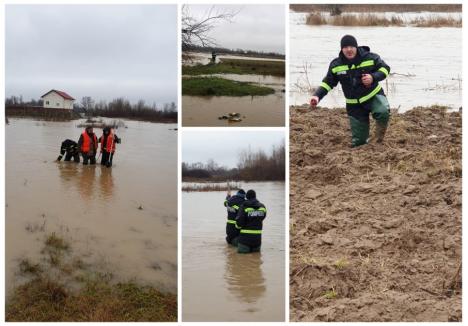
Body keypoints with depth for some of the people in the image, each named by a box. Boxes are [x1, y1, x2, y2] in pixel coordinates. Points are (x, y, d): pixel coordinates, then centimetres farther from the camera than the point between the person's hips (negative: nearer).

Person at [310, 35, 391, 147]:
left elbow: (385, 69, -1)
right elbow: (328, 83, 1)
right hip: (354, 104, 2)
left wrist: (373, 77, -21)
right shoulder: (336, 65, -7)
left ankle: (380, 128, -2)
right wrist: (317, 96, -16)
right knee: (357, 142, 2)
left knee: (383, 112, -37)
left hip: (374, 96, -2)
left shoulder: (370, 57, -12)